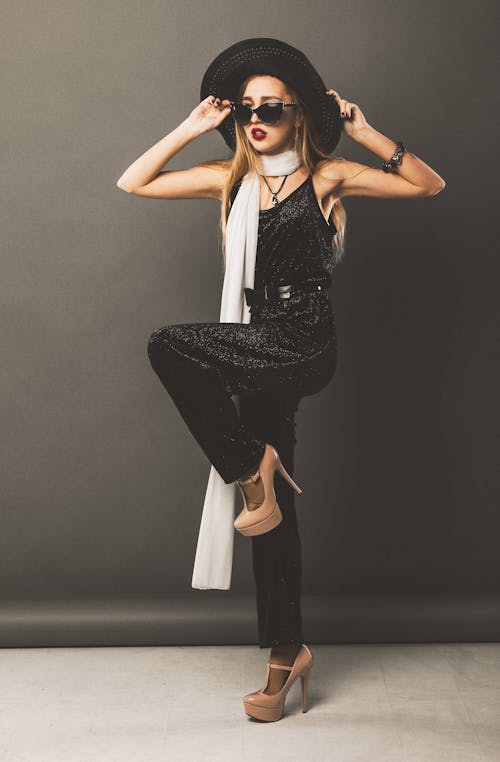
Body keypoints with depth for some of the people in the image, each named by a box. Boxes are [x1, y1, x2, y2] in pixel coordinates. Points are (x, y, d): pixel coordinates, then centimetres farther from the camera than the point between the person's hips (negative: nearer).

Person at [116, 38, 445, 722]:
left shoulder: (328, 176, 1)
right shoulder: (232, 179, 12)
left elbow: (430, 185, -3)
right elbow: (133, 183, 12)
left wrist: (365, 132, -9)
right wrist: (192, 128, 6)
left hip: (303, 348, -5)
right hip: (257, 356, 5)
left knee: (168, 346, -25)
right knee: (275, 509, 8)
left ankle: (255, 477, -11)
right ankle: (287, 654, 22)